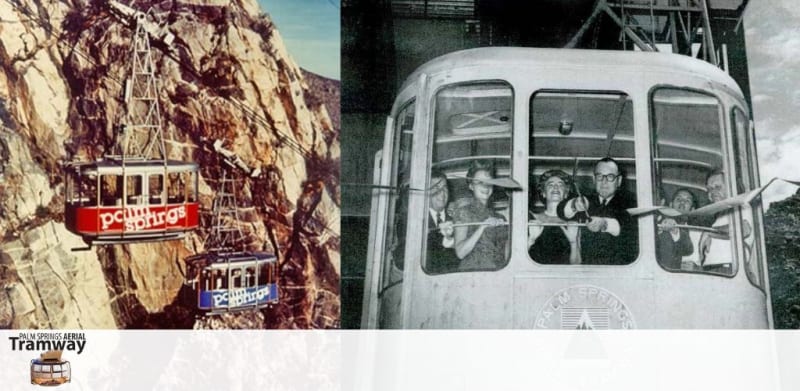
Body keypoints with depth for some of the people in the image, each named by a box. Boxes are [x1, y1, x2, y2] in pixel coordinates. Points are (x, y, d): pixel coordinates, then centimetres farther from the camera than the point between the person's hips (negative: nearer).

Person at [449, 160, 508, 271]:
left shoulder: (498, 217, 16)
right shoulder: (464, 211, 4)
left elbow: (506, 256, 13)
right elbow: (460, 252, -8)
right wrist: (483, 227, -13)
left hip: (498, 273, 4)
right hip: (471, 271, -4)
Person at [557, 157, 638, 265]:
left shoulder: (627, 200, 5)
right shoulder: (588, 201, 14)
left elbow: (632, 226, -15)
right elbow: (562, 211, -4)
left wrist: (605, 224, -33)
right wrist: (574, 205, -27)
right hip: (588, 266, 2)